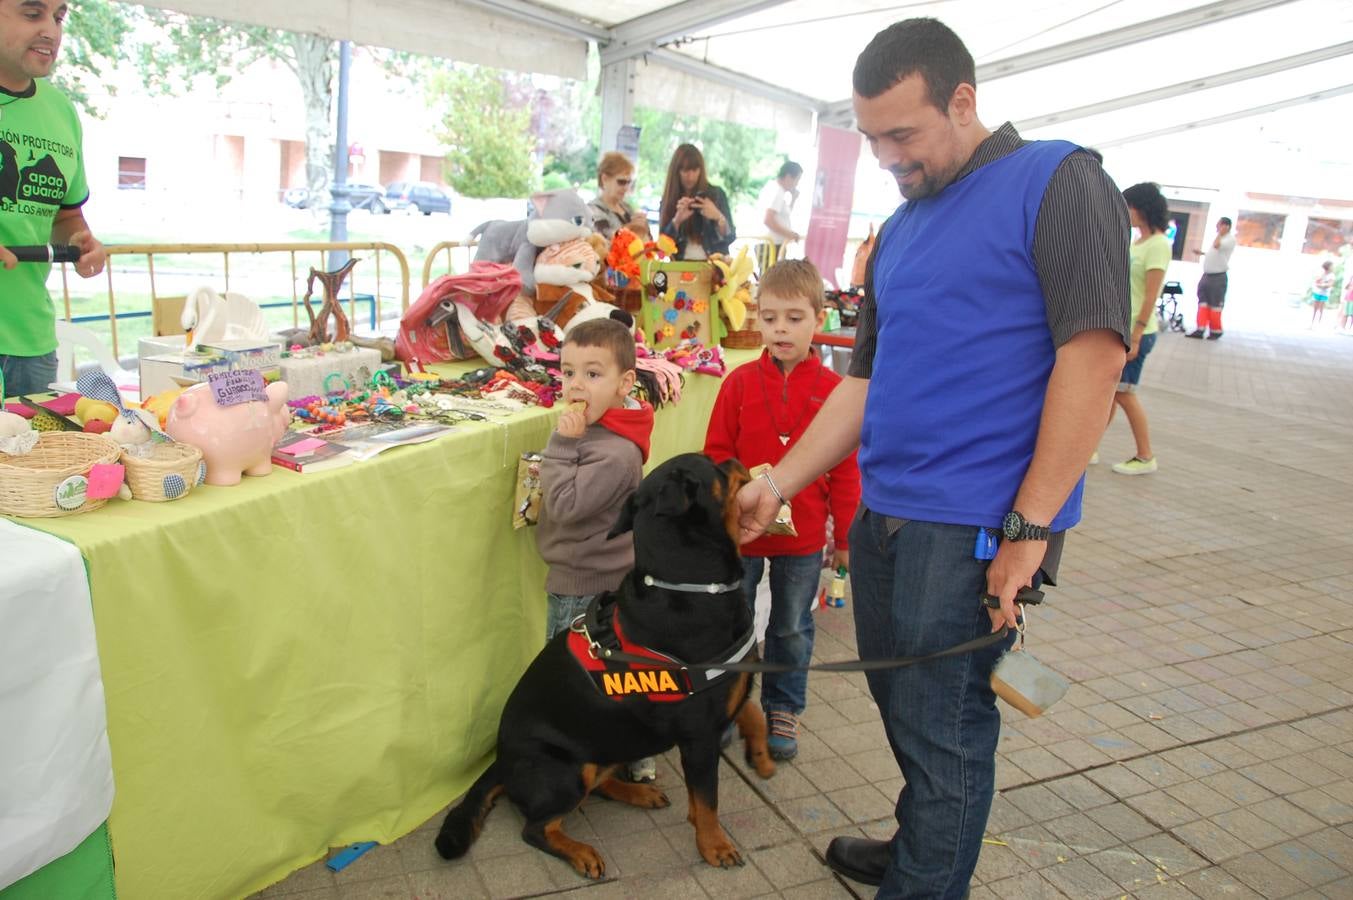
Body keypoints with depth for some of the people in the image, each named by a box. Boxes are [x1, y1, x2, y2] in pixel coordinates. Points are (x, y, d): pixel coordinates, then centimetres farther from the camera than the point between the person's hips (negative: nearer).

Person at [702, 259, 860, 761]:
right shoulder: (740, 382, -5)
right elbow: (716, 455, 0)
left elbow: (845, 469, -1)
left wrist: (847, 535, 1)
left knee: (792, 629, 15)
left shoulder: (833, 390, -6)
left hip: (804, 536, 0)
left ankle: (783, 711, 34)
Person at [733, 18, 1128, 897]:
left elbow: (1094, 353, -14)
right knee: (902, 703, 19)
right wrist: (777, 484, 9)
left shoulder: (1057, 181, -6)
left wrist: (1030, 528, -17)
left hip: (975, 526, -7)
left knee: (943, 728, 2)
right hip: (883, 514, 7)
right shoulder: (900, 229, 16)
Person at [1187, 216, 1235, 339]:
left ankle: (1215, 331, 5)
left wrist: (1220, 233, -14)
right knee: (1203, 302, 6)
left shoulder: (1230, 239, -10)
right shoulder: (1219, 238, 18)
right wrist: (1201, 253, 23)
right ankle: (1200, 329, 6)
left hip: (1218, 277, -9)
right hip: (1207, 275, 9)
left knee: (1215, 305, -3)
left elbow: (1216, 246, -27)